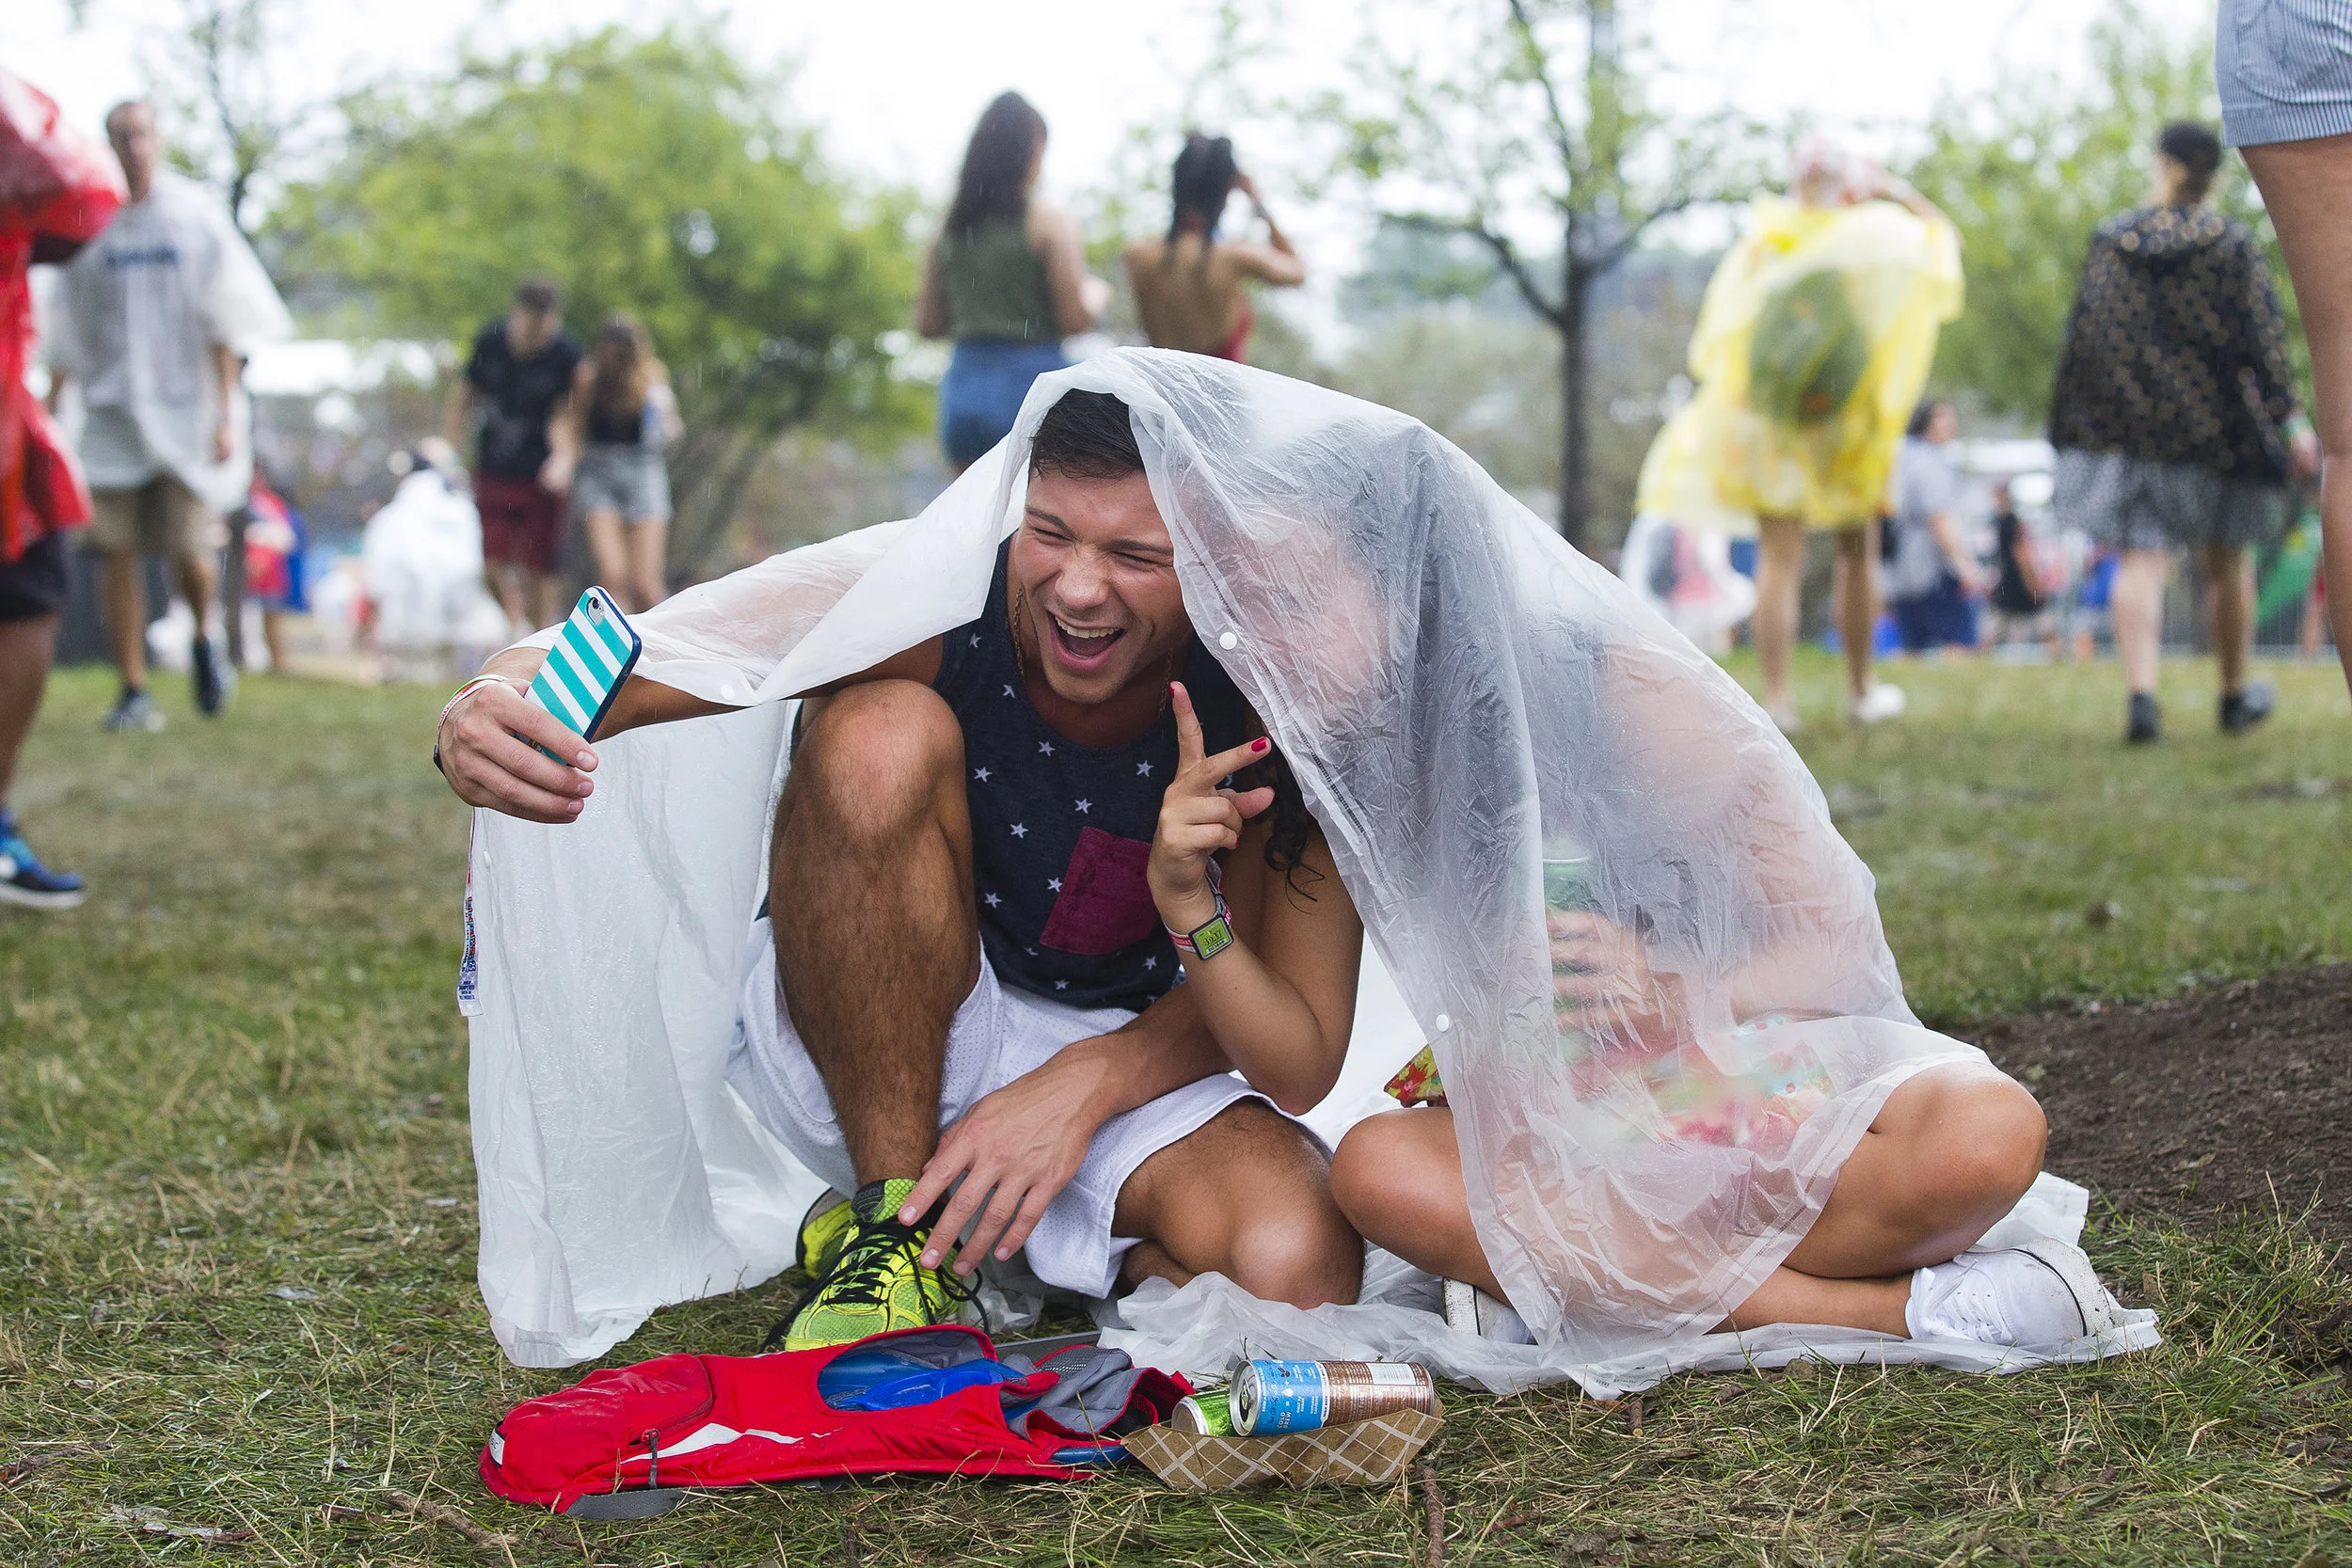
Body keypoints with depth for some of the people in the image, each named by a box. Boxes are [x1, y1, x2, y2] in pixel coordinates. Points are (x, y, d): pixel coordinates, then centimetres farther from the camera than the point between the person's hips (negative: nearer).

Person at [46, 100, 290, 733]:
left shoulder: (196, 214, 1)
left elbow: (226, 324, 0)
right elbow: (70, 335, 12)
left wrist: (226, 415, -6)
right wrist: (47, 410, 7)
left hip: (187, 406, -2)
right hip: (113, 412, 2)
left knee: (190, 554, -5)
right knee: (116, 551, -5)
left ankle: (205, 636, 27)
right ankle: (134, 689, 2)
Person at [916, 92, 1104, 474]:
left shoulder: (948, 229, 8)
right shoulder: (1050, 223, -7)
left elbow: (928, 323, 11)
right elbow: (1075, 317, -9)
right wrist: (1096, 295, 11)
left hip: (963, 390, 5)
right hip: (1031, 380, -5)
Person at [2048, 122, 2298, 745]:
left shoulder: (2111, 242, 2)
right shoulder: (2234, 246, -1)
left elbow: (2083, 335, 2)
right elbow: (2263, 336, -6)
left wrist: (2068, 426, 7)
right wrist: (2279, 416, -3)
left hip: (2126, 430, 0)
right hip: (2213, 428, 0)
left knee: (2140, 559, -4)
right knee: (2225, 560, 14)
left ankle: (2140, 692, -24)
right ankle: (2235, 694, 27)